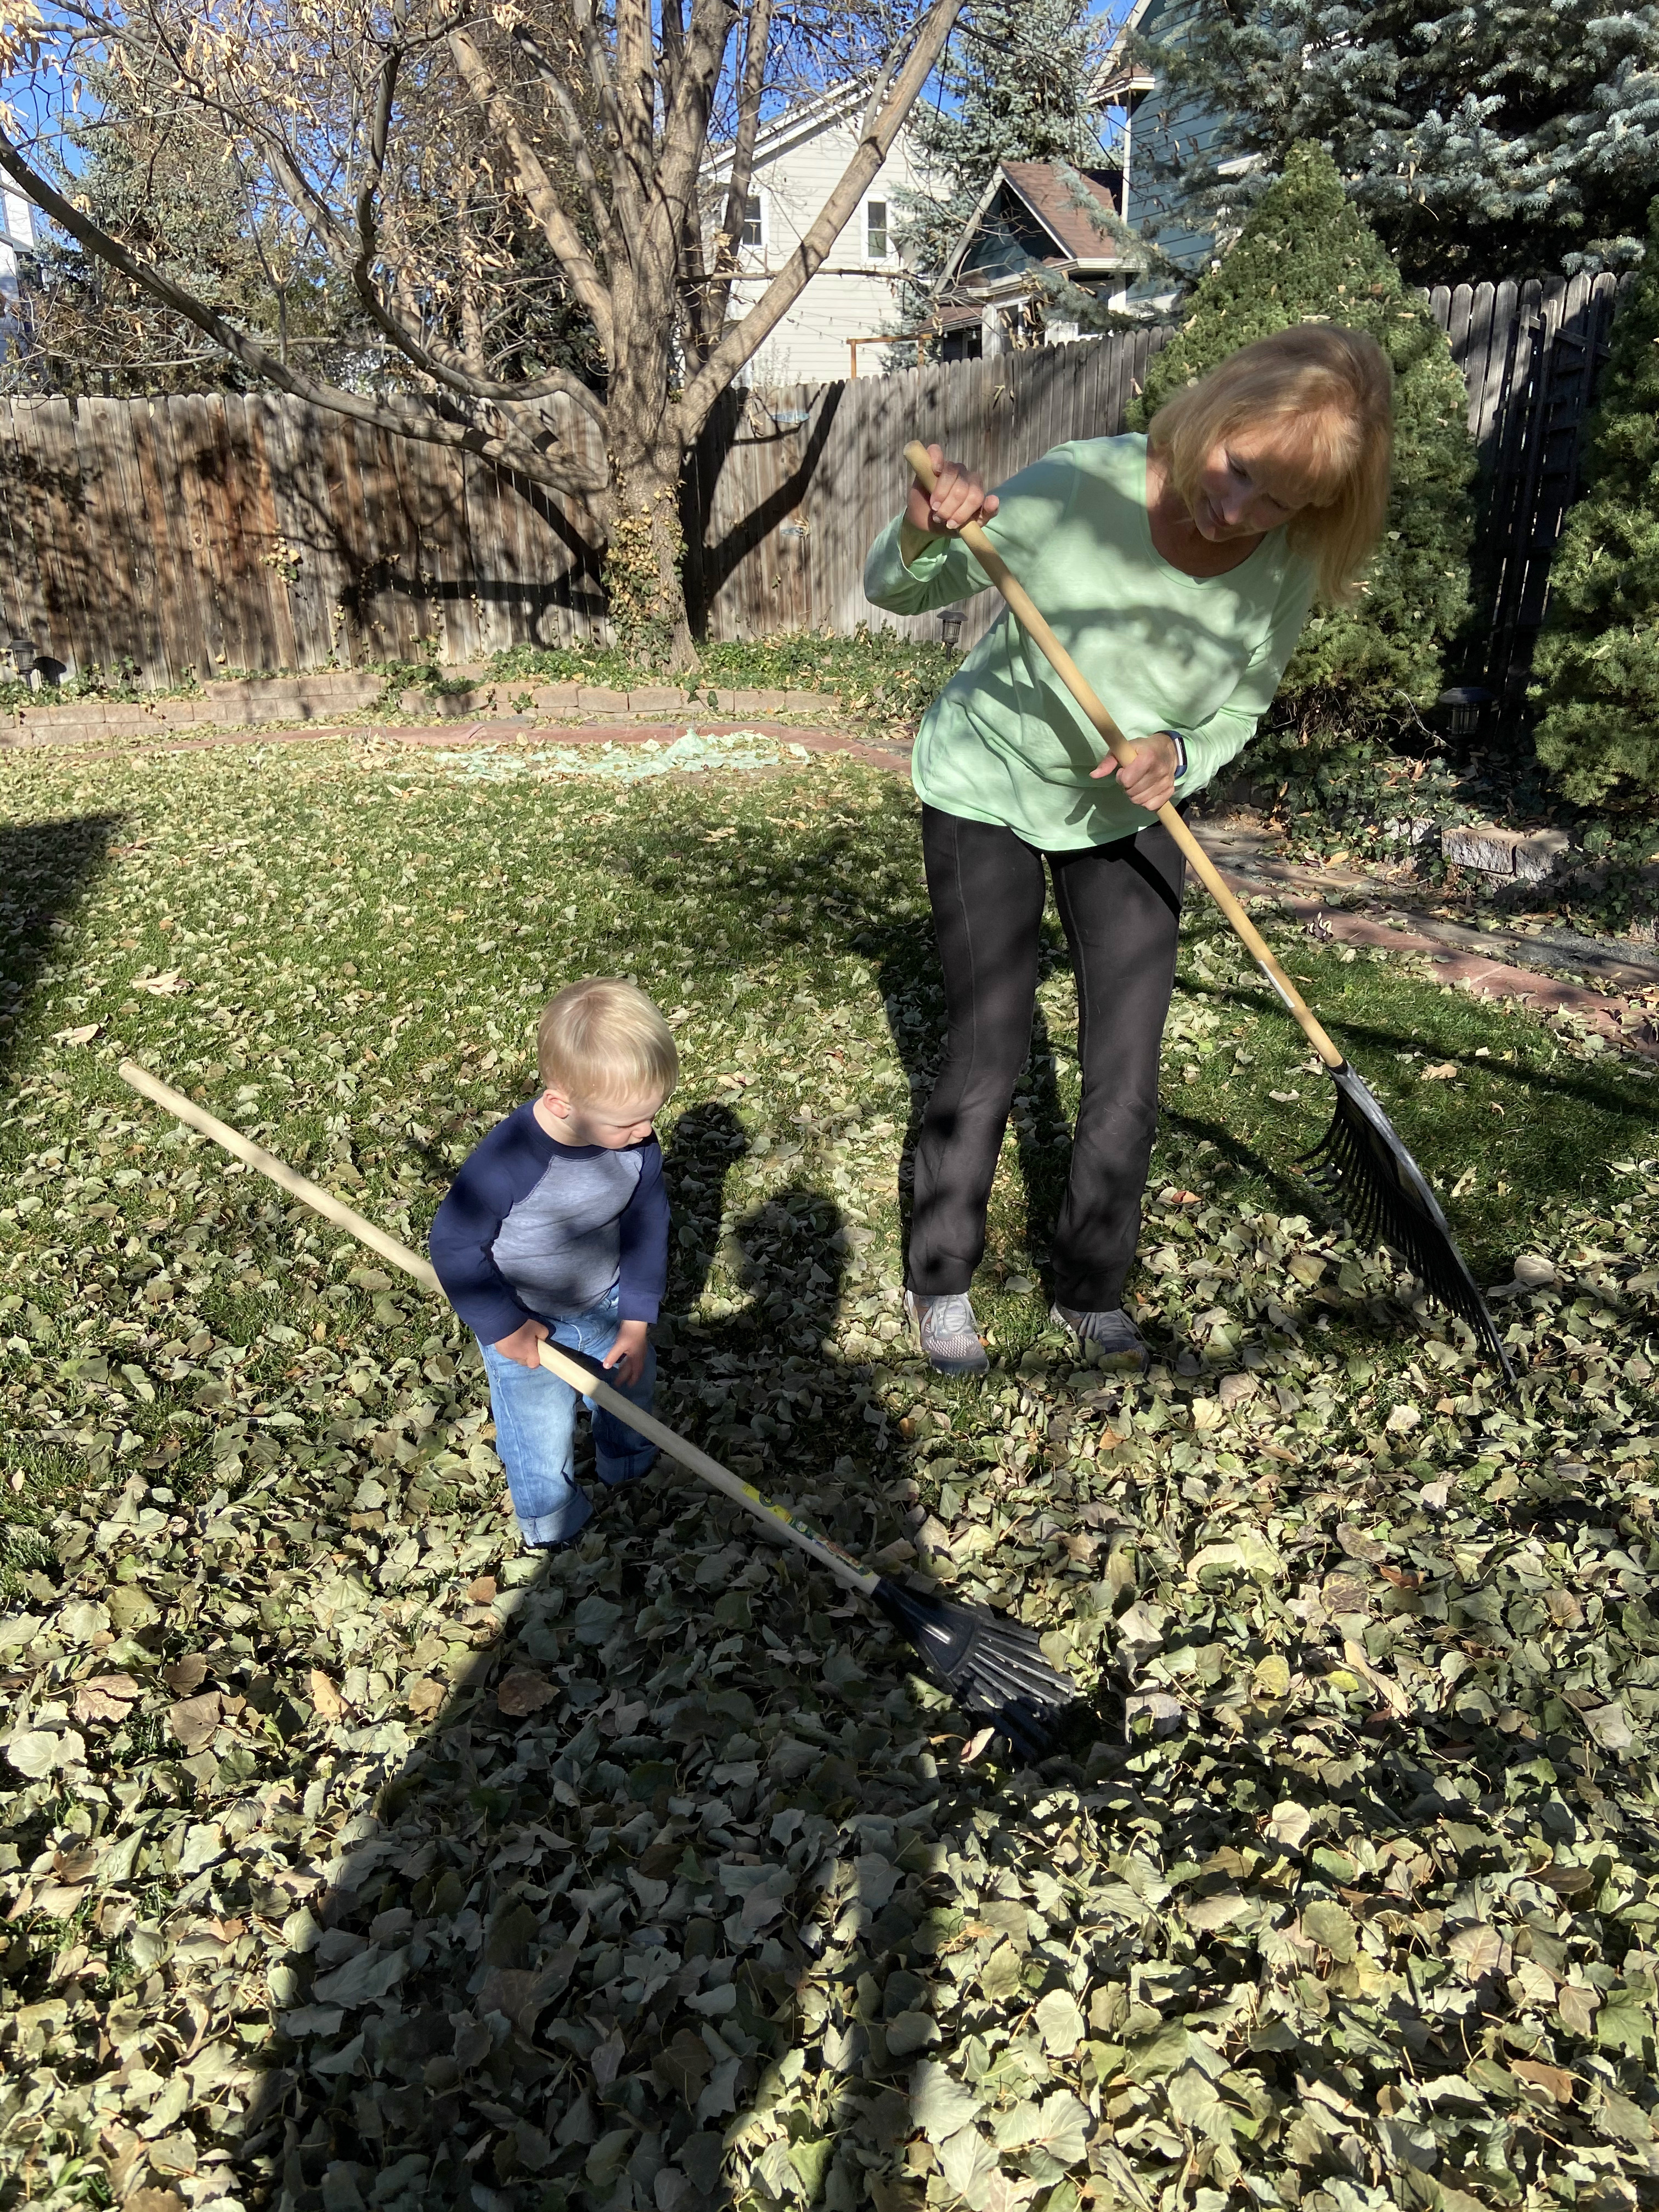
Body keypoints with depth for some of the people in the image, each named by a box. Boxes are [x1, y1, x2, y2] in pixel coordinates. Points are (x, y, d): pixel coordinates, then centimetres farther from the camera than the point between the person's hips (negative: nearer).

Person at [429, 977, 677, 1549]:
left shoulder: (637, 1141, -23)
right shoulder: (508, 1160, -40)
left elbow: (646, 1223, -7)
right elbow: (453, 1243, -26)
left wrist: (637, 1318, -8)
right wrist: (504, 1329, -19)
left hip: (605, 1304, 5)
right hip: (525, 1322, -5)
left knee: (630, 1385, 26)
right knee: (540, 1430, 11)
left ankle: (626, 1462, 61)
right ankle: (552, 1524, 45)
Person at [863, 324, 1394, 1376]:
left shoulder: (1292, 563, -20)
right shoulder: (1074, 490, -30)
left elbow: (1239, 710, -4)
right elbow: (896, 593, -17)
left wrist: (1176, 760, -26)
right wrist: (920, 538, -40)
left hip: (1133, 812, 3)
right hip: (987, 788, -3)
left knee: (1129, 1076, 1)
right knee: (989, 1059, -1)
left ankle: (1093, 1293, 23)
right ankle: (941, 1280, 22)